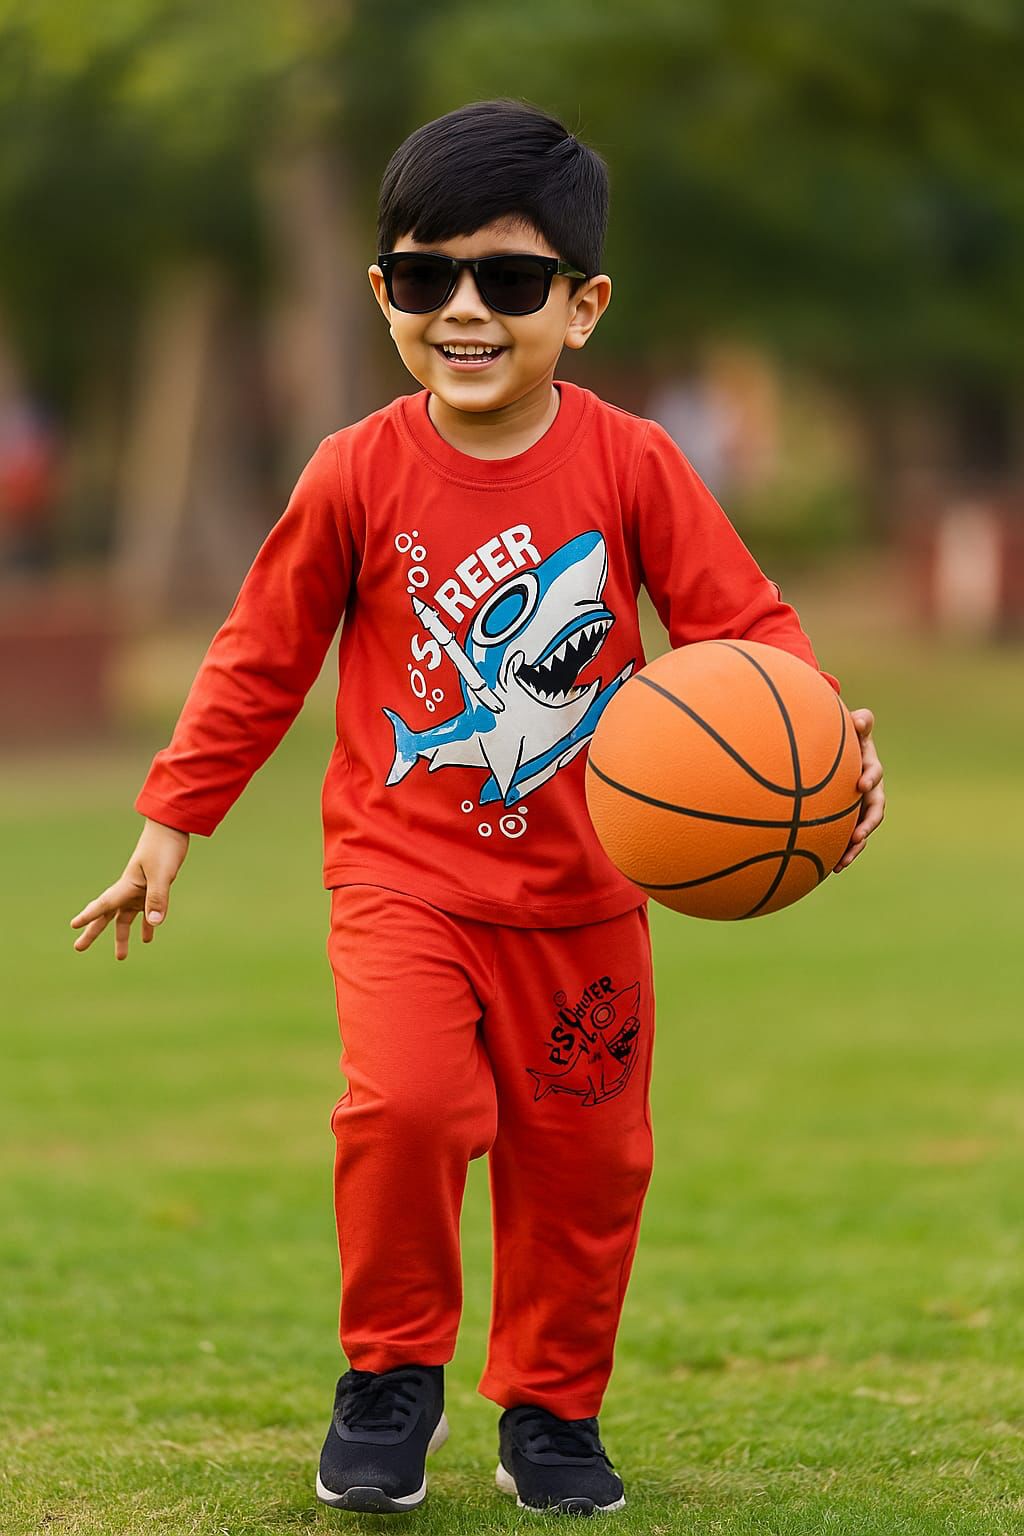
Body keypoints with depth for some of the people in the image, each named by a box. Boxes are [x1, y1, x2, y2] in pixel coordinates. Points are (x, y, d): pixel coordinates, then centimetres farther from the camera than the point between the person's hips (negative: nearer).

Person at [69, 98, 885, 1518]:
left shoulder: (631, 466, -6)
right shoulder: (360, 474, -7)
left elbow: (741, 618, -5)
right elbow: (262, 657, 3)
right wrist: (169, 827, 5)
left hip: (580, 884, 2)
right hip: (403, 870, -2)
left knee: (584, 1157, 9)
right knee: (405, 1102, -23)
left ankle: (551, 1410, 30)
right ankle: (391, 1374, 0)